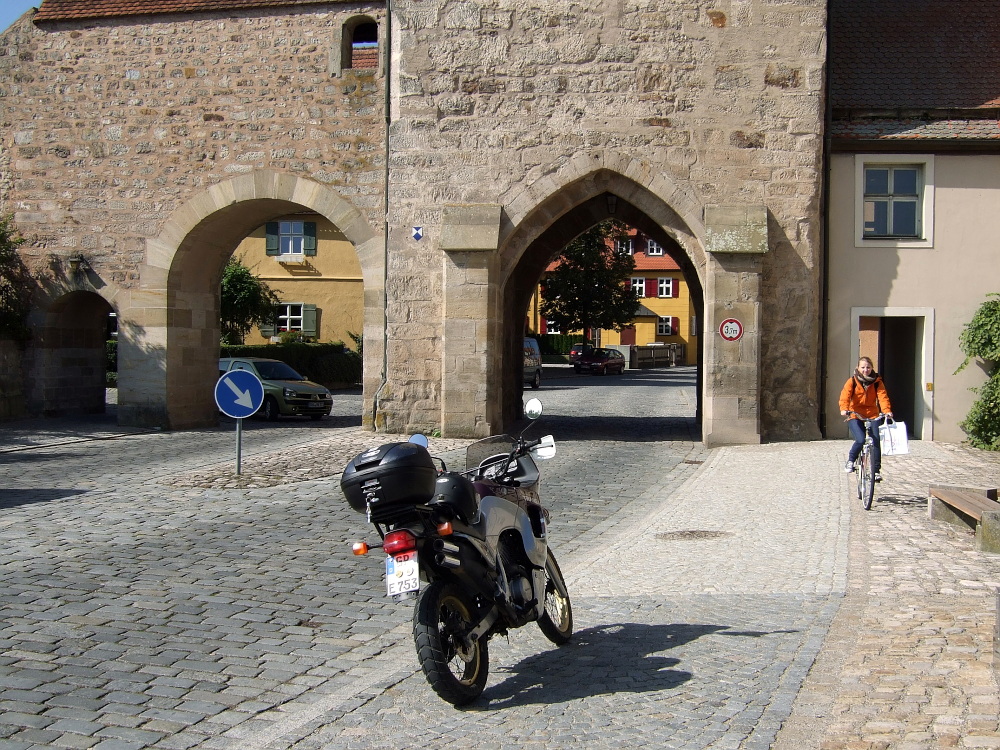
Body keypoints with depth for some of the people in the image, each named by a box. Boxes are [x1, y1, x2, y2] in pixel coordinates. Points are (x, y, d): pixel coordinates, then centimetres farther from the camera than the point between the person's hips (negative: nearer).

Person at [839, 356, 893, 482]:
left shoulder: (877, 382, 1)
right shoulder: (852, 381, -3)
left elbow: (882, 396, -11)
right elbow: (845, 396, -15)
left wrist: (887, 410, -30)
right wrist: (844, 409, -35)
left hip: (873, 415, 2)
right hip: (855, 416, -2)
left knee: (876, 441, -9)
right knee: (860, 440, -23)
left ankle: (876, 470, 5)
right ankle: (850, 461, 4)